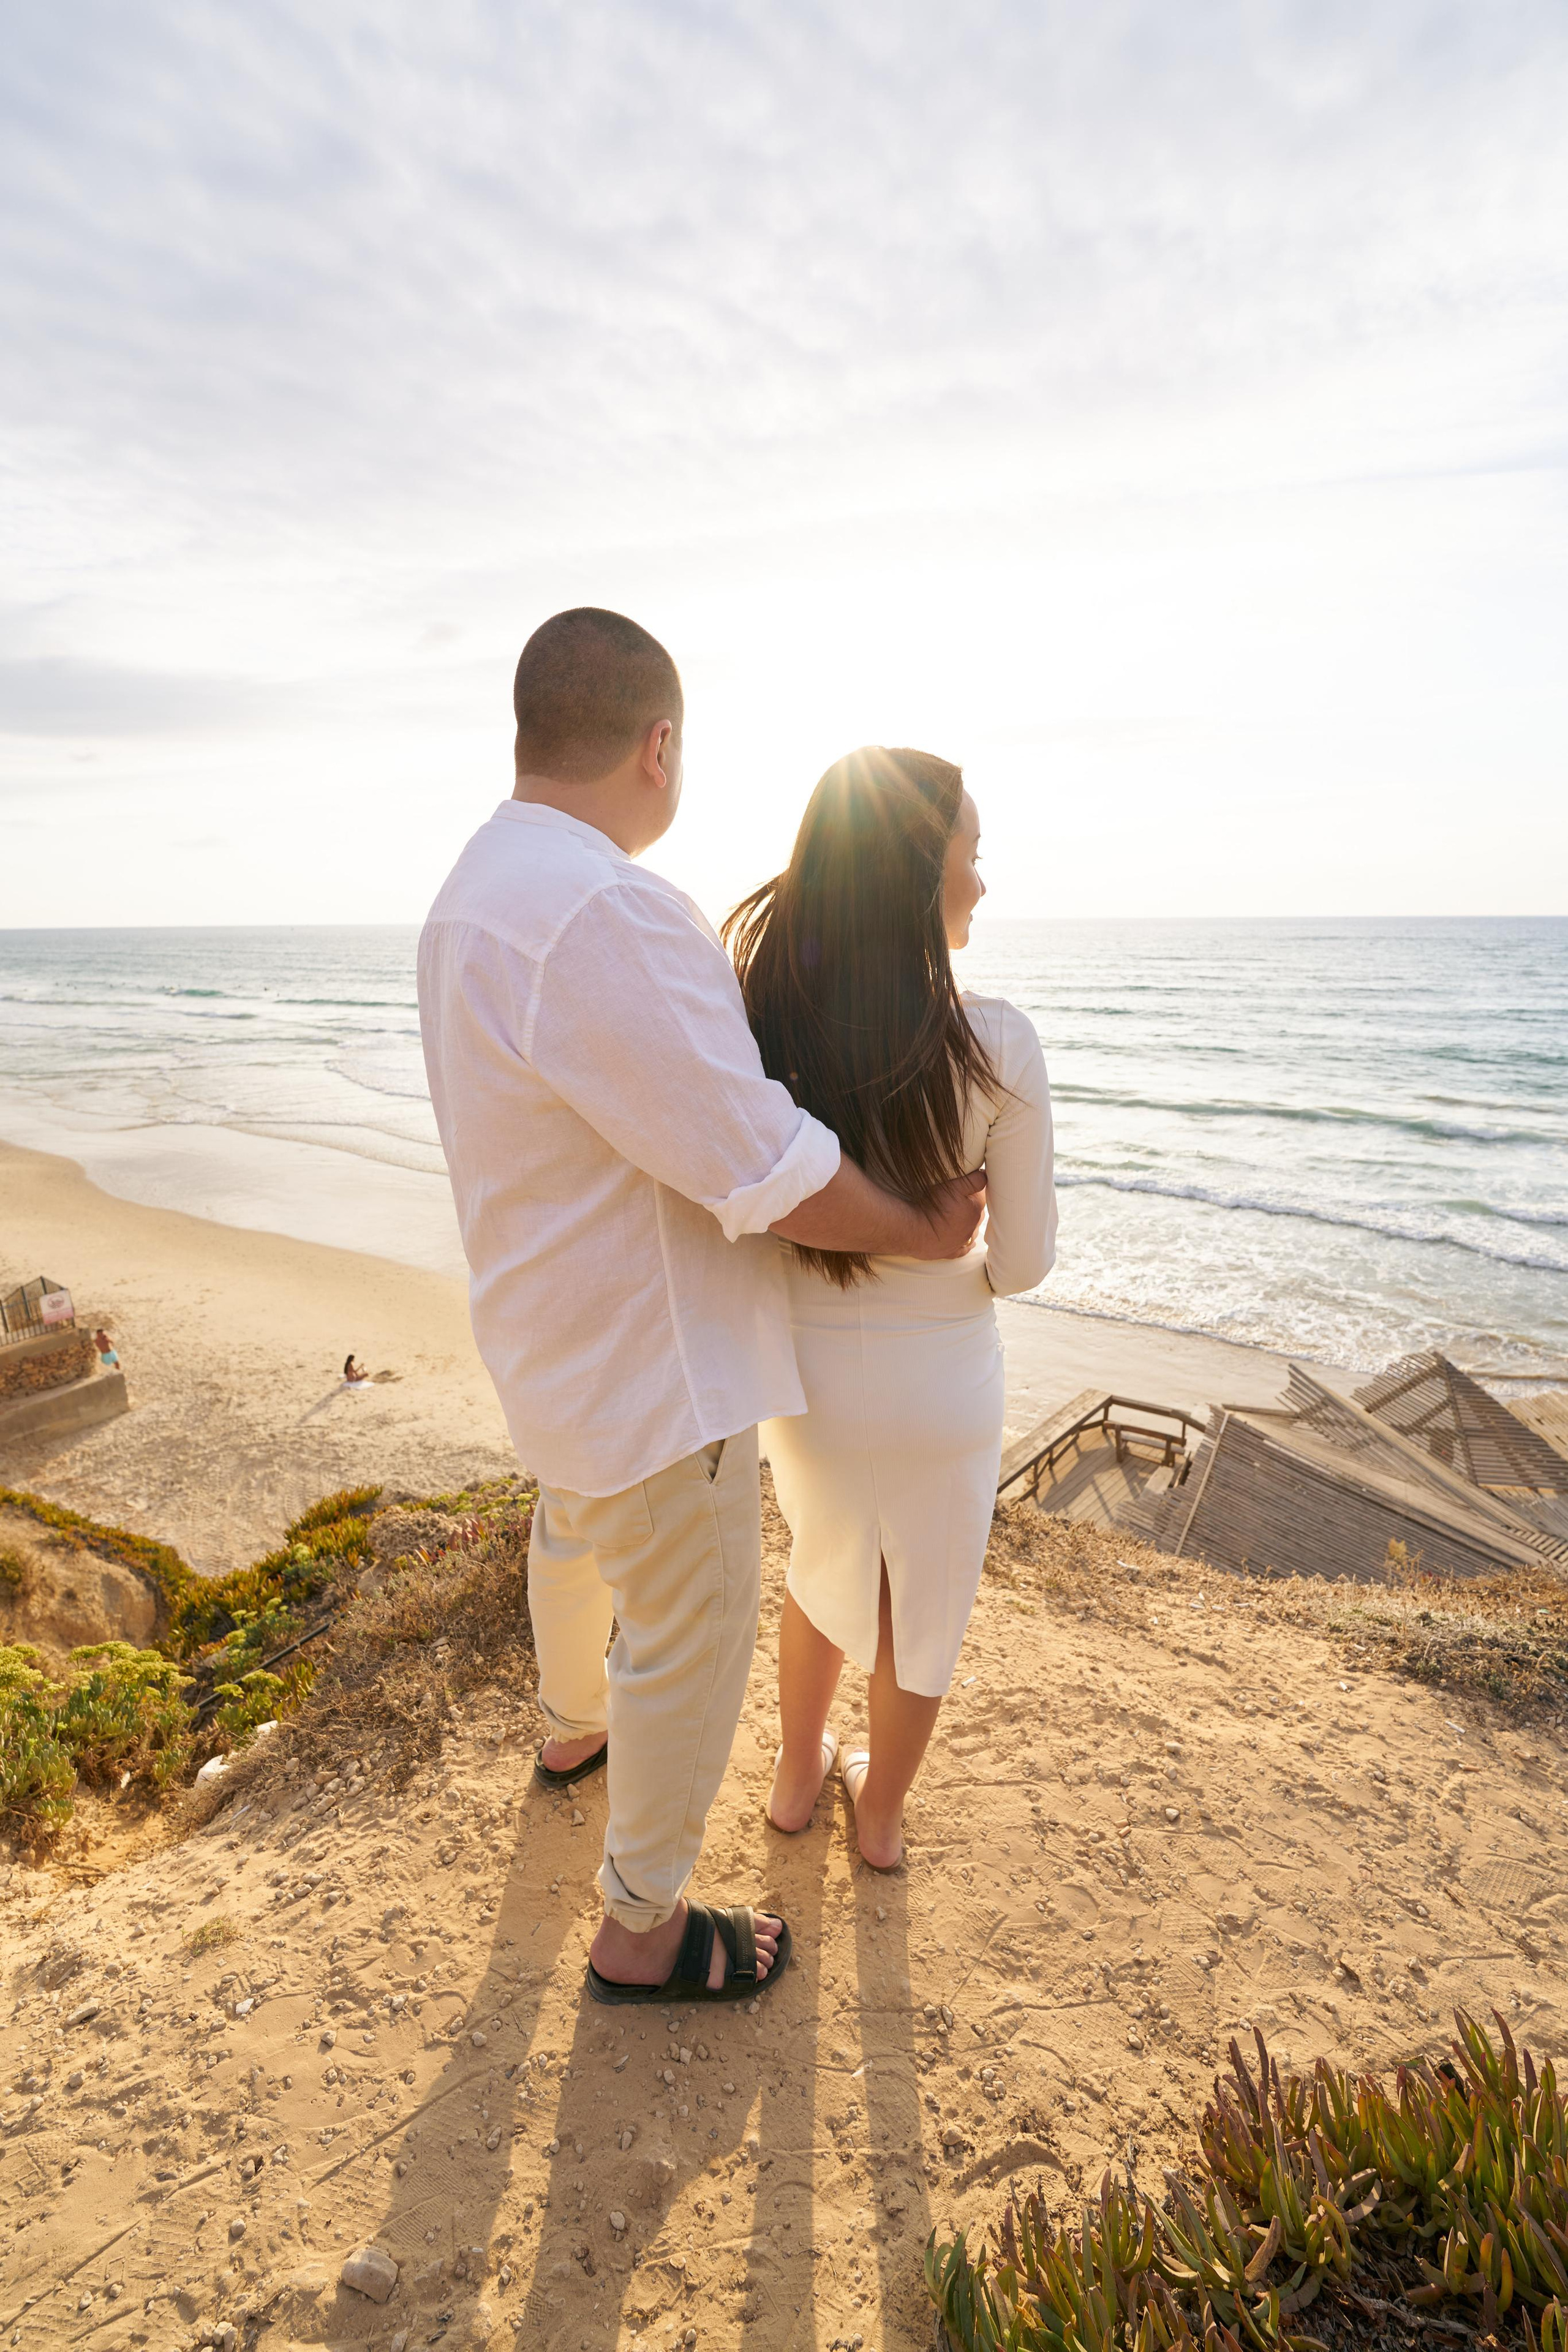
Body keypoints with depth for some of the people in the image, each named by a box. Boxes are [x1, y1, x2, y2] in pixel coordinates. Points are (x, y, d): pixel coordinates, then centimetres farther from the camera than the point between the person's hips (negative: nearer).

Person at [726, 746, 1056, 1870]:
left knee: (827, 1565, 32)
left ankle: (799, 1775, 51)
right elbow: (1024, 1261, -13)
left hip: (805, 1368, 3)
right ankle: (882, 1810, 48)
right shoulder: (997, 1044, -22)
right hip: (940, 1379, -2)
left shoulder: (758, 1025, -16)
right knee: (924, 1600, 25)